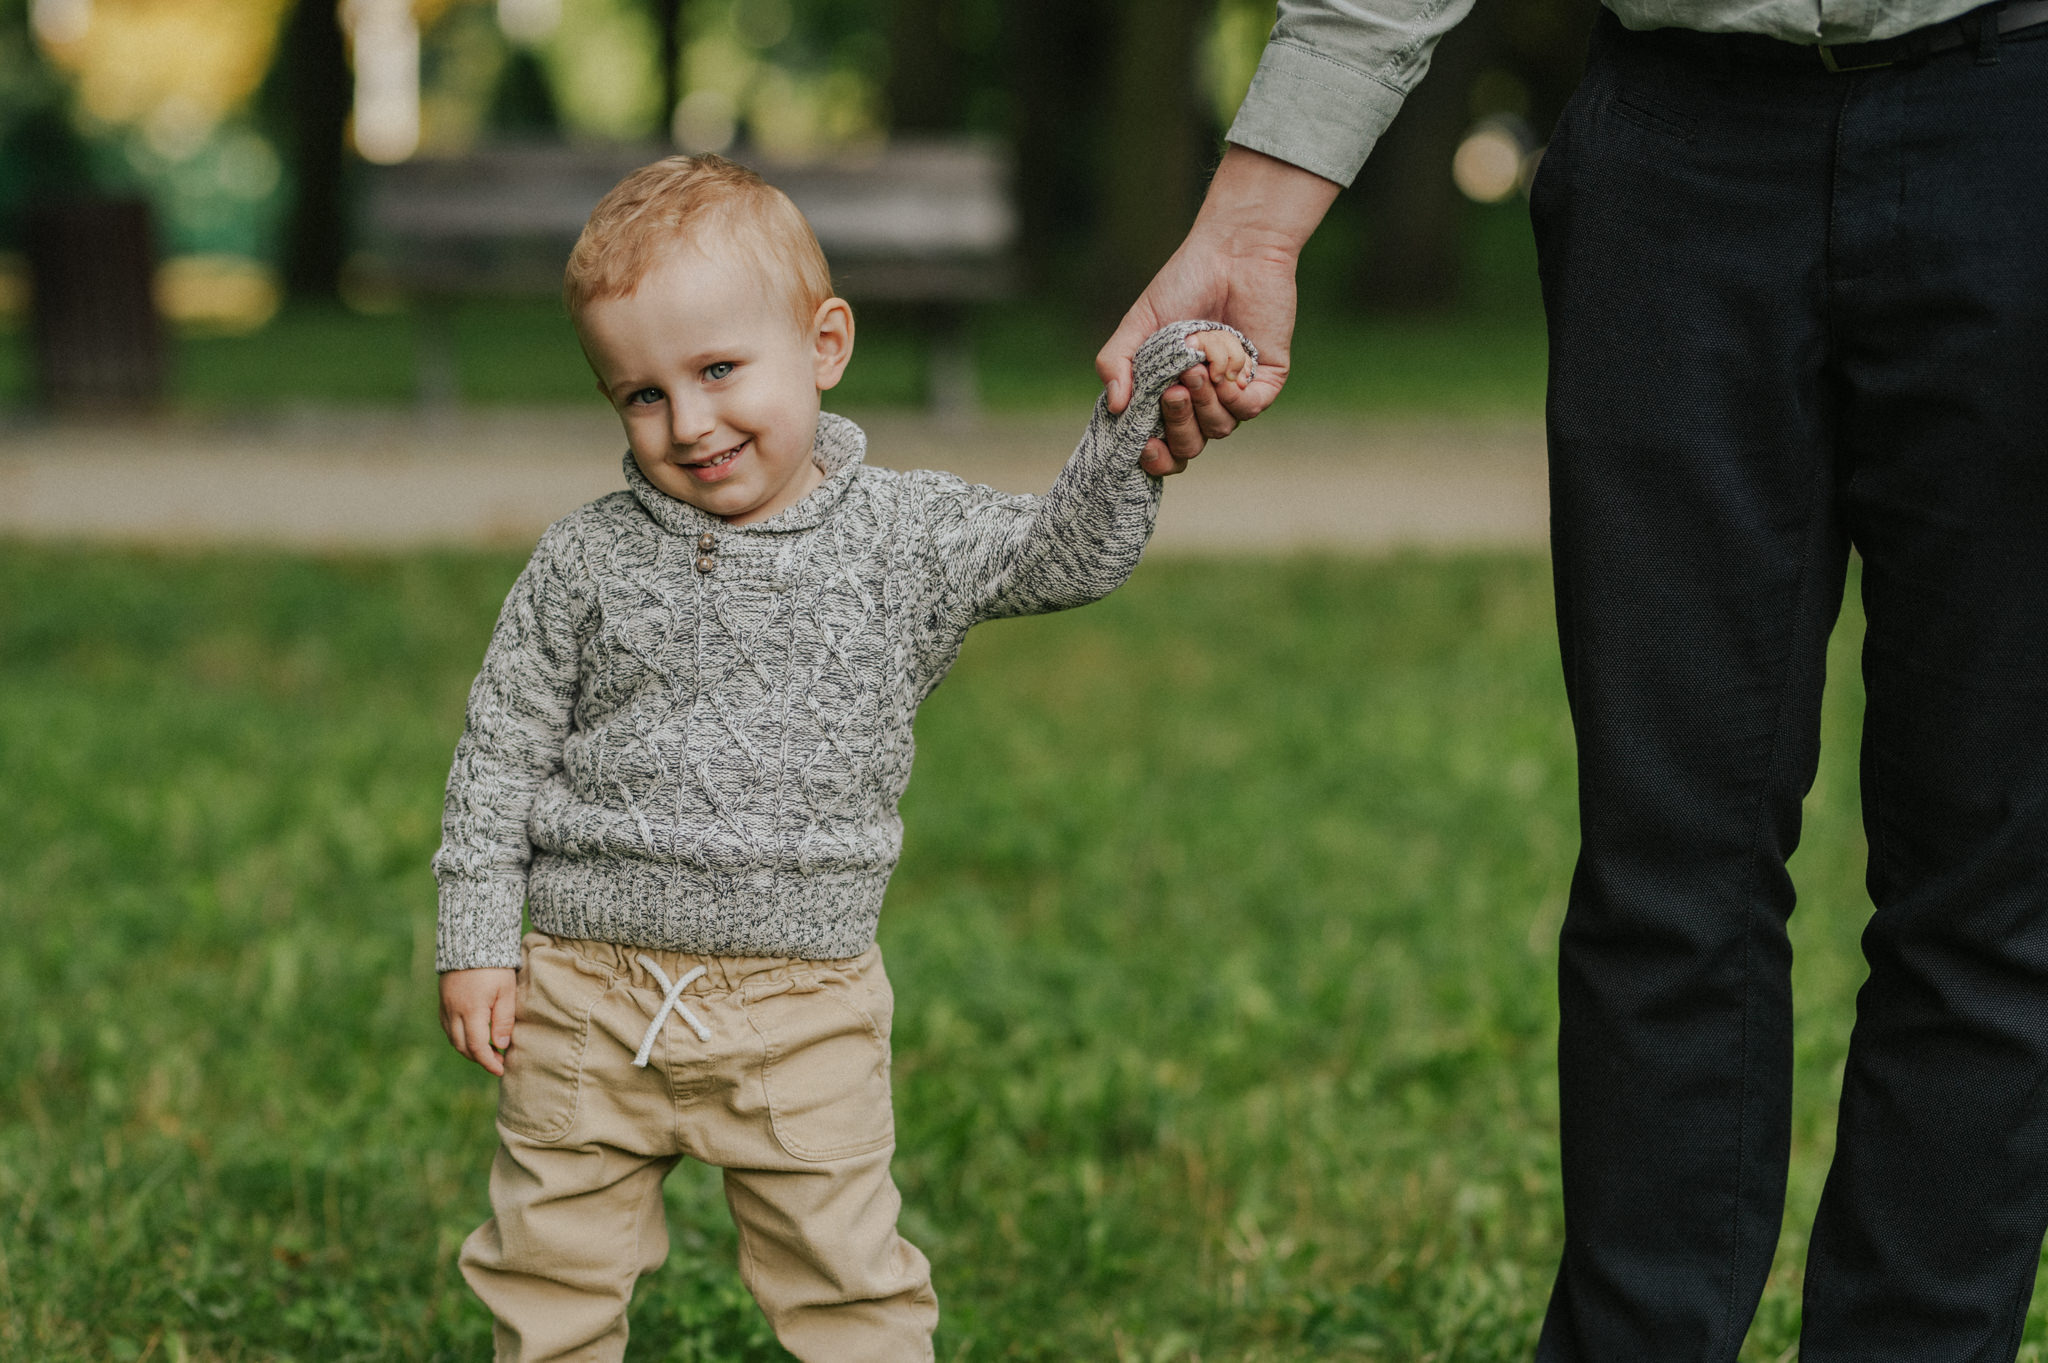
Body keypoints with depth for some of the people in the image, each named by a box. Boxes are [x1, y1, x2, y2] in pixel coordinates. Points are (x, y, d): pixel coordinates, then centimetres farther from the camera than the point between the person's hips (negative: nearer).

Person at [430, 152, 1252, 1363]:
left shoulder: (903, 539, -1)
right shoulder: (586, 563, -3)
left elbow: (1069, 553, 1)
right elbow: (502, 752, 2)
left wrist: (1143, 417, -14)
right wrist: (477, 943, 0)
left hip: (803, 1012, 0)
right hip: (590, 994, 1)